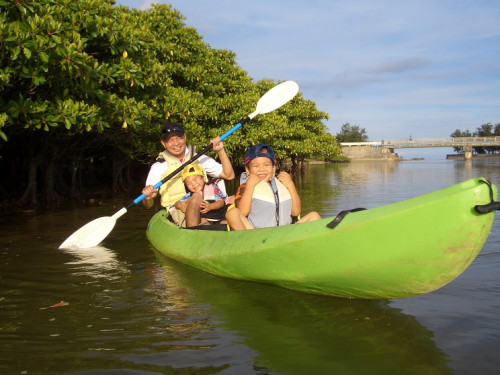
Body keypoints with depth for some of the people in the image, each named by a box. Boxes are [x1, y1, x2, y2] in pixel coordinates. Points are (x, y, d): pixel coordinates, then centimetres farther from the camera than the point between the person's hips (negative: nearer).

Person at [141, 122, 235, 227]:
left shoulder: (200, 159, 16)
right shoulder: (159, 167, 9)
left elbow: (229, 175, 10)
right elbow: (148, 205, 6)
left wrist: (220, 151, 1)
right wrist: (147, 198, -18)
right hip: (176, 211, -3)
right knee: (196, 196, -34)